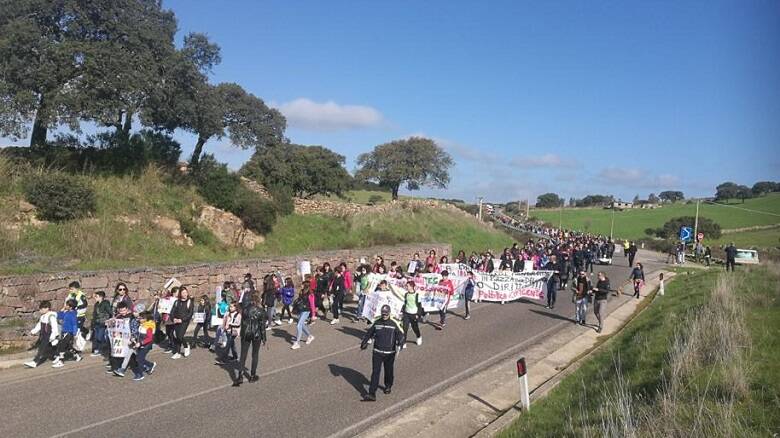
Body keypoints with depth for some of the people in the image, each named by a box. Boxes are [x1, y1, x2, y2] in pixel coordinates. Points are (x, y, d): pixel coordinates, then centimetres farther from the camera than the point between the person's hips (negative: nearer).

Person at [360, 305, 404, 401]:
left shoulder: (394, 323, -7)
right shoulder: (376, 322, 2)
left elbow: (401, 334, -9)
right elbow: (369, 333, 16)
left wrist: (399, 343, -27)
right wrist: (364, 342, 11)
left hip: (389, 353, -1)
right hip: (377, 352, 1)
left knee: (388, 371, 15)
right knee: (375, 372, -5)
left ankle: (388, 386, 42)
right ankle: (372, 394, -7)